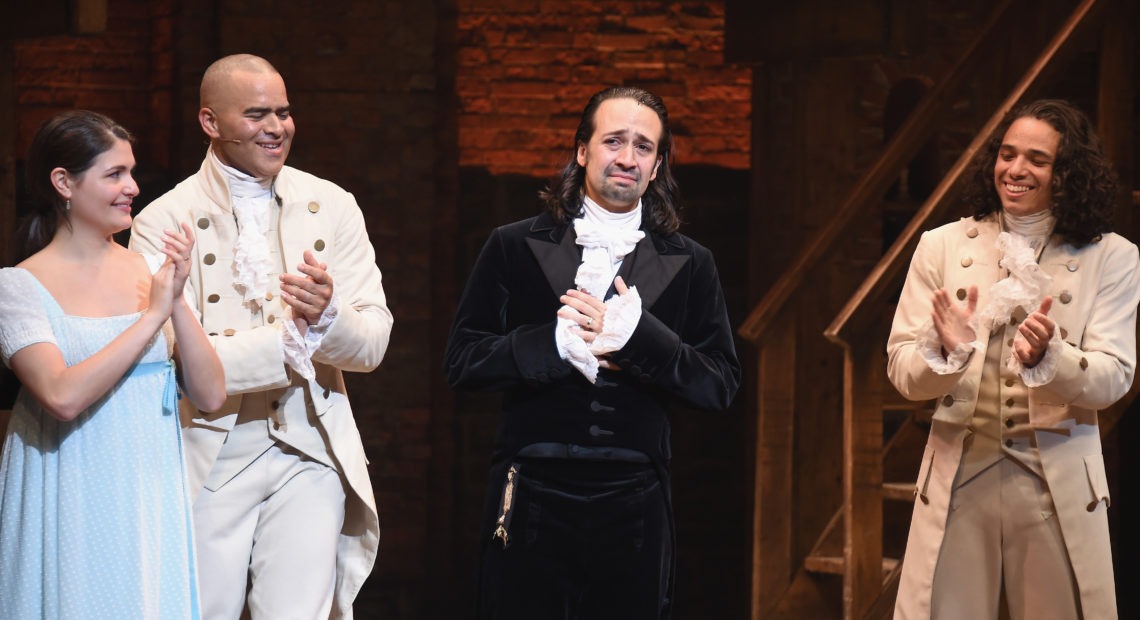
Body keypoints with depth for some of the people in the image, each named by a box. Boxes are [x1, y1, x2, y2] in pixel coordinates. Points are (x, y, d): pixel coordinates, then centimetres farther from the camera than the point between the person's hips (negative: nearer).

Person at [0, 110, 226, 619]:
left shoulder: (154, 269, 5)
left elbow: (210, 395, 1)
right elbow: (64, 396, -21)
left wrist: (178, 303, -11)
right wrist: (153, 314, -16)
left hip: (151, 503, 4)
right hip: (71, 513, -4)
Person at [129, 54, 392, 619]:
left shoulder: (332, 207, 7)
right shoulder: (163, 222, -4)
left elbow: (373, 343, 2)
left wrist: (327, 314, -21)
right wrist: (290, 338, -21)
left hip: (310, 452, 2)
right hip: (210, 457, -2)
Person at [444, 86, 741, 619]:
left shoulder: (689, 265, 9)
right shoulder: (514, 248, 6)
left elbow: (720, 384, 1)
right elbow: (462, 361, 1)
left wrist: (638, 335, -13)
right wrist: (556, 342, -13)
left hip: (634, 511, 1)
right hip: (530, 503, -1)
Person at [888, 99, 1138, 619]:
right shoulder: (942, 246, 3)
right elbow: (901, 370, -2)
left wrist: (1047, 356, -28)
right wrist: (947, 353, -24)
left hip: (1060, 482, 0)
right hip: (957, 477, 1)